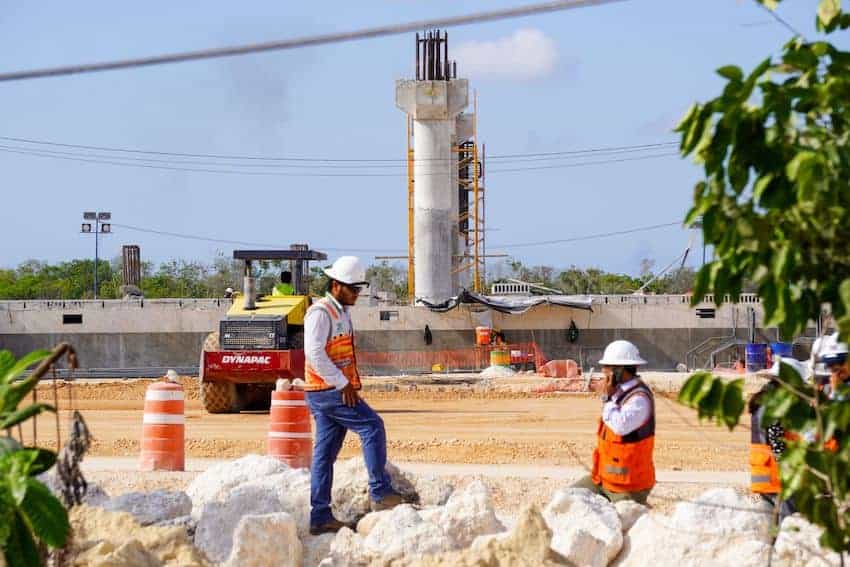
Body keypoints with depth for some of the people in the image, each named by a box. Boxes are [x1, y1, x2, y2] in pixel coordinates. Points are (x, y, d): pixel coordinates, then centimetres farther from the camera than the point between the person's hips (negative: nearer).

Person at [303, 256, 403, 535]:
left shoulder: (342, 313, 19)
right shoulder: (320, 312, -11)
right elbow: (315, 353, -21)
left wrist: (350, 385, 14)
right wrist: (342, 385, -20)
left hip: (338, 390, 10)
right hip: (327, 390, -10)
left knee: (325, 453, 7)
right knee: (372, 426, -14)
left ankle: (319, 516, 7)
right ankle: (380, 493, -12)